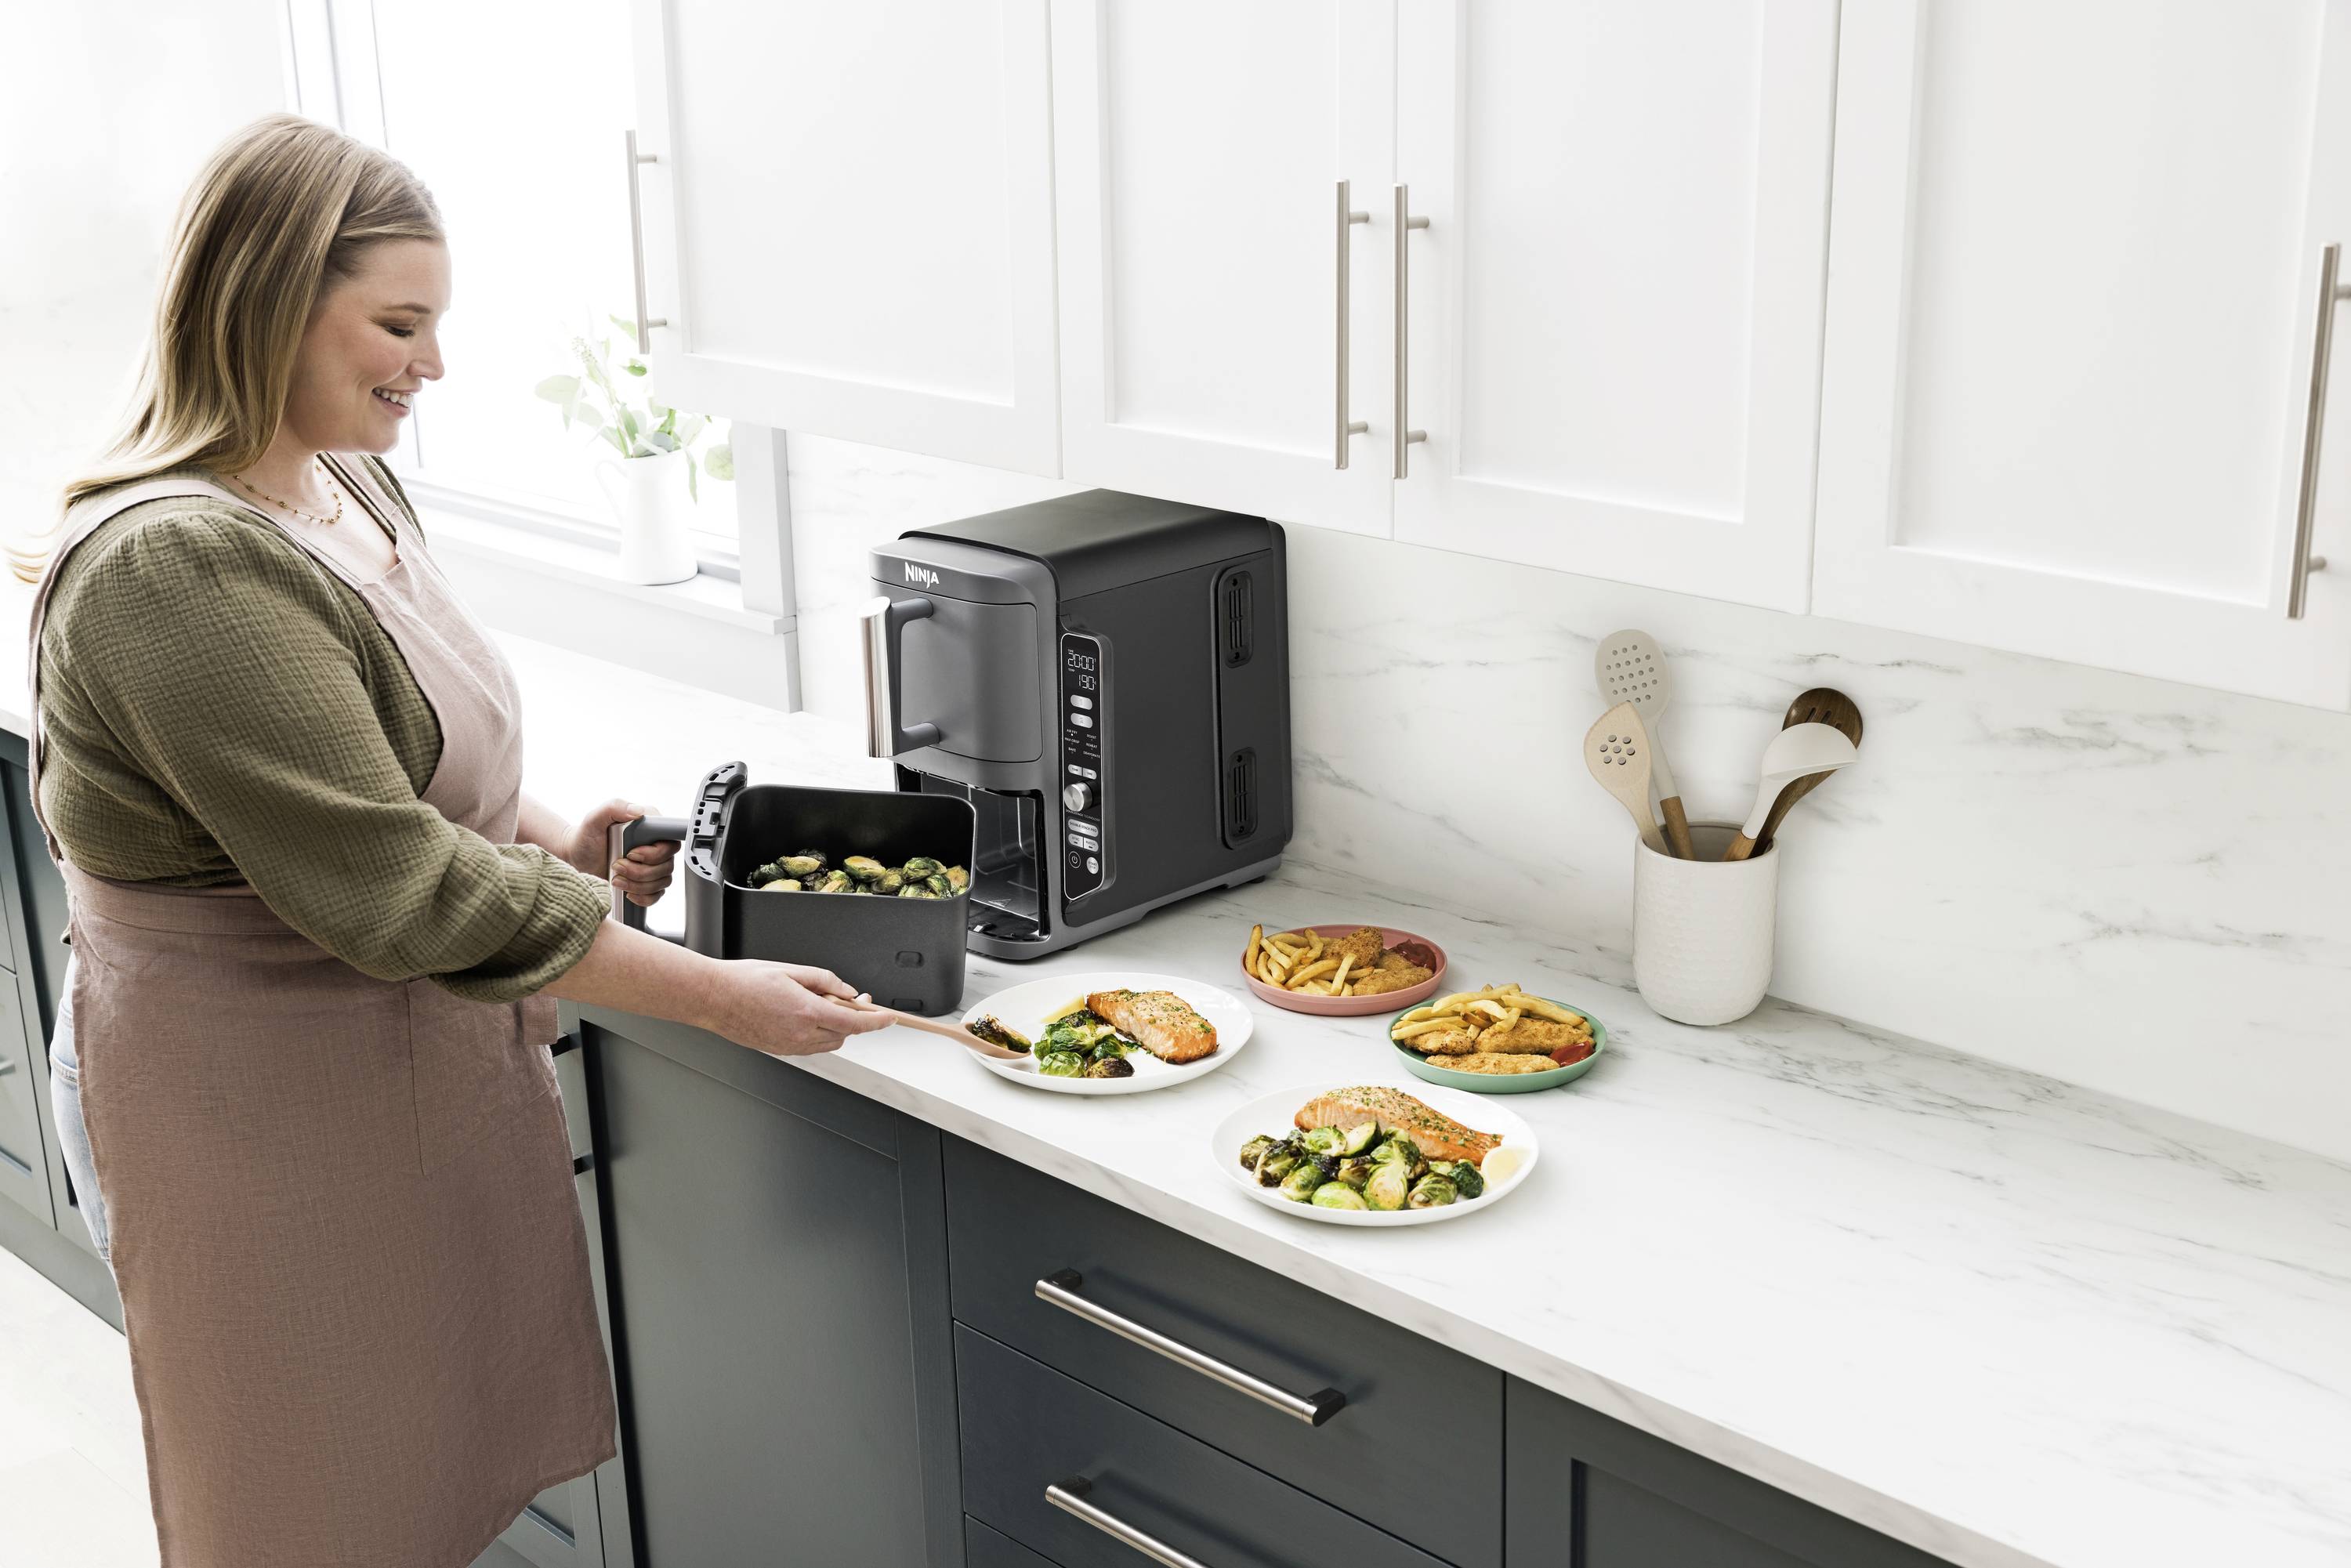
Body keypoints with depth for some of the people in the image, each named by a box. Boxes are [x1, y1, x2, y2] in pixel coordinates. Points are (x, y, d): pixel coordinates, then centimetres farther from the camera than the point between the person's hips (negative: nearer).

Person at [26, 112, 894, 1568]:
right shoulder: (176, 564, -26)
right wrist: (720, 996, -24)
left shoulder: (351, 480, 5)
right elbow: (389, 883, -28)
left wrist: (556, 845, -2)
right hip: (269, 1107, -9)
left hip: (413, 1068, 9)